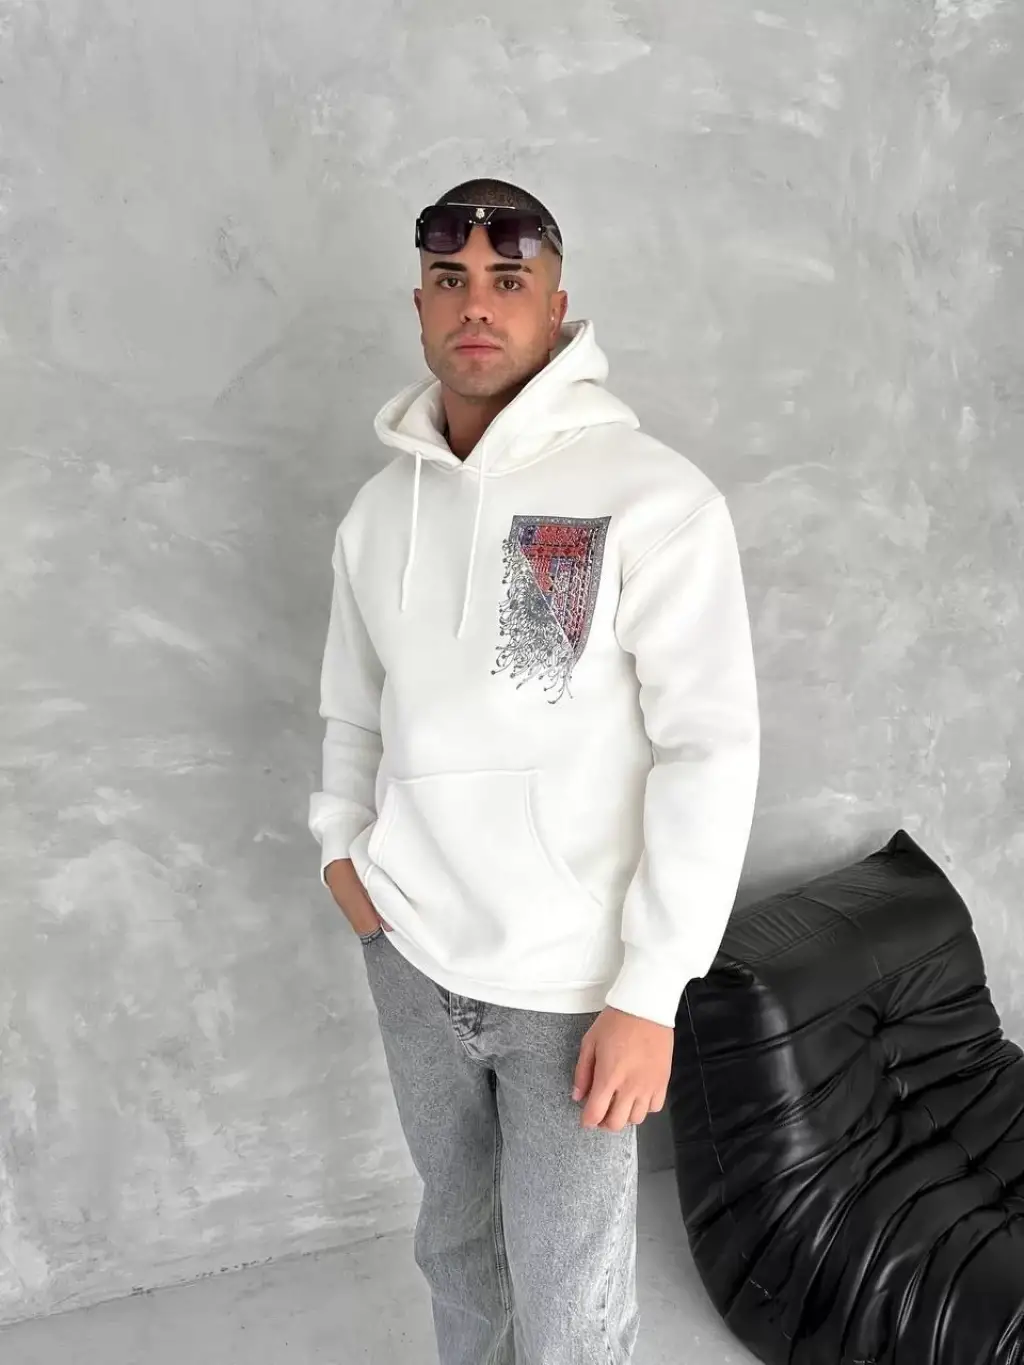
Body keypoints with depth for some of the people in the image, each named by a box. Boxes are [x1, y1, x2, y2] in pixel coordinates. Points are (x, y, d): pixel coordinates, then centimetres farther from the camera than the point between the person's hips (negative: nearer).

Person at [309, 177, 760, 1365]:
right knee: (454, 1237, 25)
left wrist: (649, 993, -18)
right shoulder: (378, 509, 3)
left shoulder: (652, 498, -14)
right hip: (411, 954, 5)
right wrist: (341, 843, 3)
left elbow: (712, 749, -17)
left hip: (572, 980, -4)